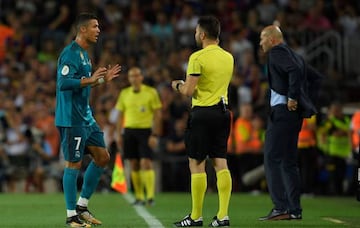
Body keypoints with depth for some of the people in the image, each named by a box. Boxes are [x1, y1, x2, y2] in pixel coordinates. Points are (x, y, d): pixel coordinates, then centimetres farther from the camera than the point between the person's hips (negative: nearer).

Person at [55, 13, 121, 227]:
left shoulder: (84, 53, 15)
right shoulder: (70, 53, -15)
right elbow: (63, 83, -25)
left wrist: (102, 79, 14)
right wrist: (91, 79, -26)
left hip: (86, 117, 10)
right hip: (71, 119, -10)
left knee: (102, 156, 10)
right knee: (74, 164, -4)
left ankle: (82, 206, 19)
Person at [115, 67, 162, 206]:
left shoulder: (151, 92, -1)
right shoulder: (124, 93, 10)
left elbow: (157, 115, -2)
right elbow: (120, 115, 15)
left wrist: (155, 135, -9)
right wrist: (119, 135, 8)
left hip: (145, 130, -4)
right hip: (129, 130, 4)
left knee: (146, 163, -12)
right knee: (134, 165, 3)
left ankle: (150, 196, -13)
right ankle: (139, 197, 7)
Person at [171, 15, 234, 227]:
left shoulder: (198, 57, -12)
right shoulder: (228, 57, 9)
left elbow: (188, 91, -14)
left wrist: (177, 85, 7)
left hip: (203, 113, -6)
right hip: (223, 110, 6)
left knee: (197, 164, 0)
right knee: (221, 163, 5)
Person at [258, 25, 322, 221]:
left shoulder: (277, 52, -8)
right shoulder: (294, 55, 20)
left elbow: (295, 70, -26)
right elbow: (316, 78, 25)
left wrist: (292, 97, -21)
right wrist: (308, 102, 18)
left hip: (283, 111, -10)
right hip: (294, 114, 10)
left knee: (273, 159, -9)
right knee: (288, 161, 12)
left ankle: (280, 207, -14)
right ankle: (294, 210, 13)